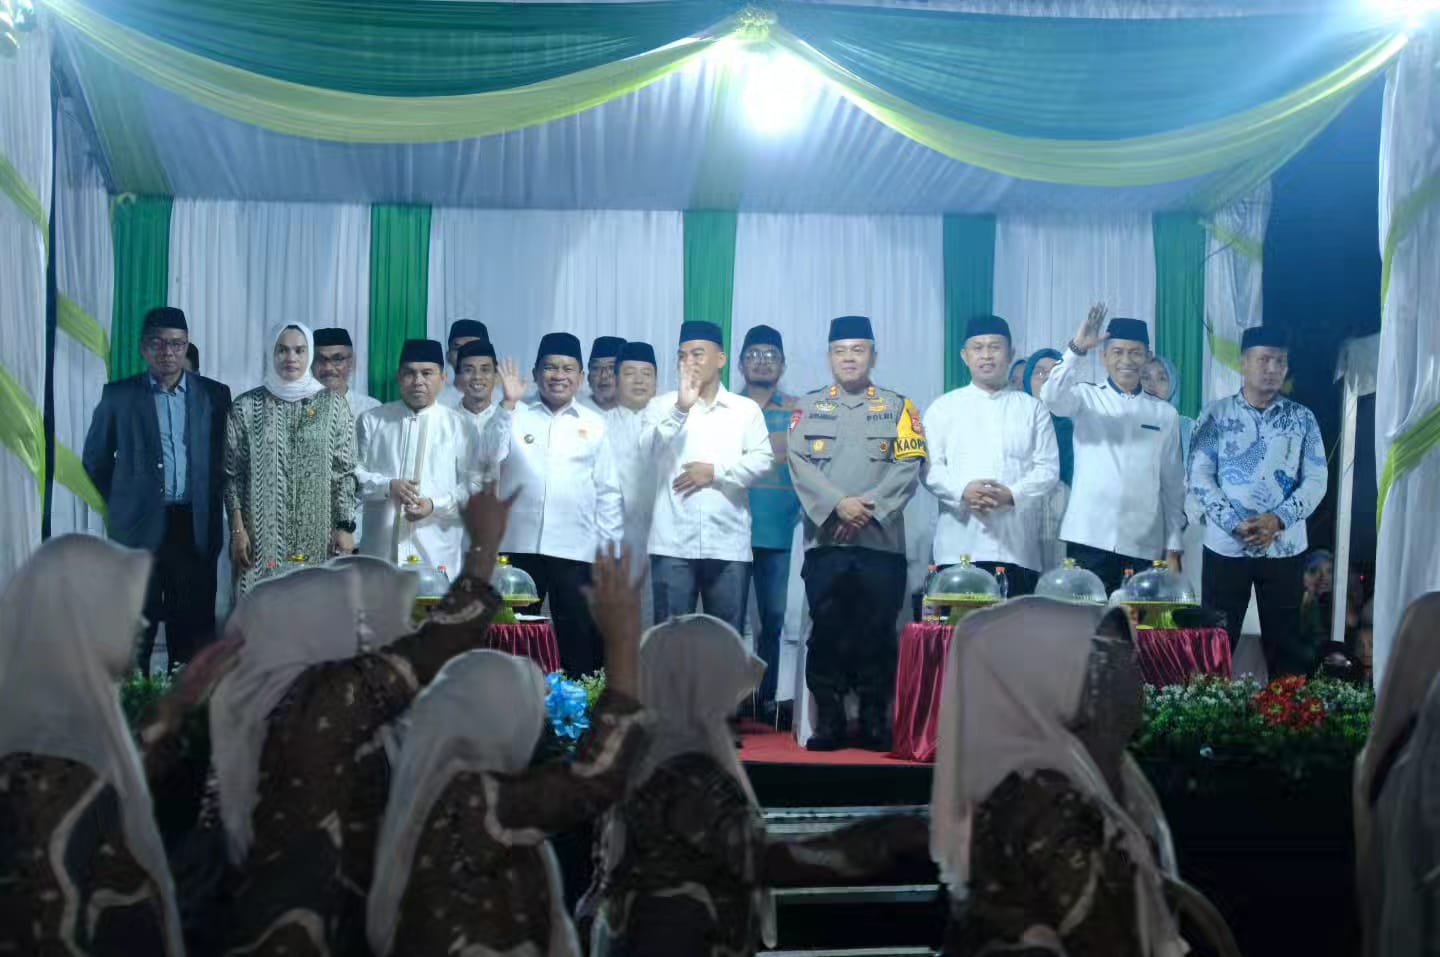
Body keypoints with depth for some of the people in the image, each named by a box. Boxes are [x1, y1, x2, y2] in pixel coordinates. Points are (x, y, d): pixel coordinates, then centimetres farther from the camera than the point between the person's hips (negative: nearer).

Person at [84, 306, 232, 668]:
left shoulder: (214, 394, 5)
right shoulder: (118, 394, 3)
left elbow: (225, 459, 10)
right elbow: (95, 459, 9)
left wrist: (210, 509, 4)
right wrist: (121, 503, 6)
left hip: (196, 527, 1)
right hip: (137, 528, -1)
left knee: (194, 624, 4)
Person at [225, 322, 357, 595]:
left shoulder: (333, 405, 3)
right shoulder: (246, 406, 3)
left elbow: (345, 471, 3)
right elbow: (232, 474, 4)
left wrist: (345, 527, -4)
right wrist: (237, 529, -4)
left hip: (318, 538, 0)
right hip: (262, 536, 0)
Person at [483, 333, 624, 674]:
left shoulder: (593, 423, 8)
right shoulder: (516, 415, 7)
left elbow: (608, 490, 9)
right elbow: (488, 457, -7)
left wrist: (609, 548, 3)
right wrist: (508, 404, -12)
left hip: (577, 550, 0)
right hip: (519, 545, 0)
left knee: (579, 637, 3)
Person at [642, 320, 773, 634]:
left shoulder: (746, 409, 11)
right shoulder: (662, 405, 10)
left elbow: (762, 460, 0)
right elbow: (648, 450, -6)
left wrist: (715, 471, -11)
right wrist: (681, 409, -17)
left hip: (728, 543, 1)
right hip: (673, 542, 0)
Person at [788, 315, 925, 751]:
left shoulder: (898, 407, 11)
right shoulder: (809, 406, 13)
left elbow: (909, 466, 0)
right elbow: (800, 463, 0)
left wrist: (870, 507, -13)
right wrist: (838, 504, -14)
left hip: (881, 540, 0)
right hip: (825, 540, 1)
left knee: (877, 634, 1)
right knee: (826, 632, 0)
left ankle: (875, 722, 9)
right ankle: (828, 722, 7)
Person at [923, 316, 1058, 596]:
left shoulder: (1032, 408, 15)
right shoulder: (943, 407, 13)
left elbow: (1048, 468, 7)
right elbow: (929, 466, 5)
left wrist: (1012, 494, -12)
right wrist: (962, 490, -14)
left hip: (1017, 546, 1)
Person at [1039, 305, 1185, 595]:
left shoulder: (1165, 414, 11)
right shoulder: (1087, 397, 5)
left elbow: (1173, 484, 12)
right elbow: (1051, 397, -18)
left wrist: (1173, 547, 8)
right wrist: (1077, 349, -29)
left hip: (1143, 544, 2)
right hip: (1090, 538, -2)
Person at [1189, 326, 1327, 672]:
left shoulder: (1302, 418, 6)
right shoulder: (1216, 414, 1)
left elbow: (1317, 480, 2)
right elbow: (1199, 477, -3)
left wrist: (1278, 520, -14)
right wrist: (1235, 524, -15)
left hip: (1284, 548, 1)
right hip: (1226, 546, -1)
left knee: (1285, 641, 6)